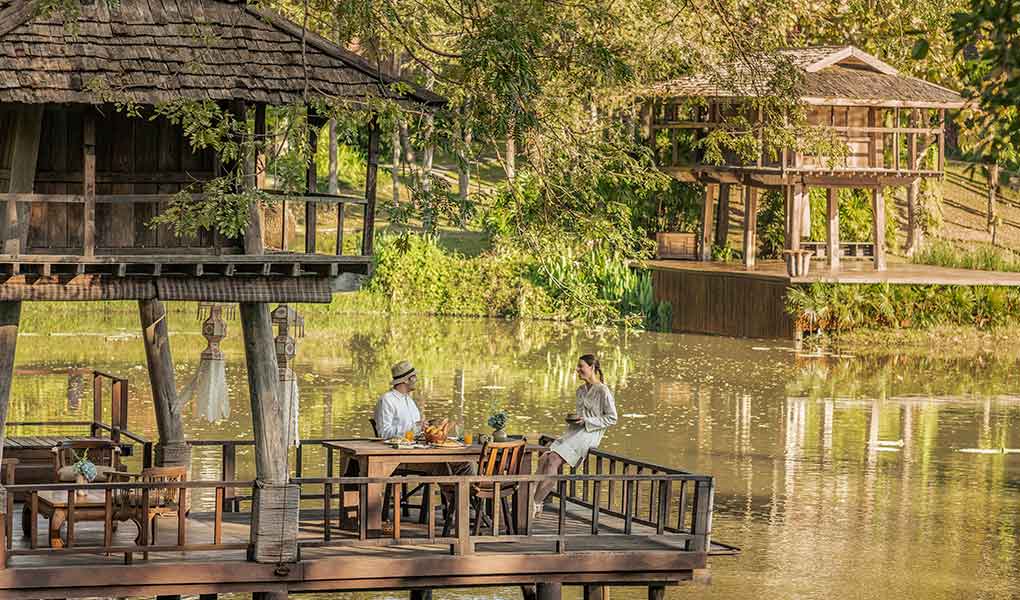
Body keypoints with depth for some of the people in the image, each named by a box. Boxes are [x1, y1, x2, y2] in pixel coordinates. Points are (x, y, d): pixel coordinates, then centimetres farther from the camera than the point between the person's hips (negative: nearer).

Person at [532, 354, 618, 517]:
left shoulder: (603, 391, -7)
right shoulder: (581, 391, 19)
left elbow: (611, 419, -7)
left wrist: (586, 421, -14)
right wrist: (572, 418, 8)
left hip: (589, 435, -8)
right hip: (574, 432, 8)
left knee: (554, 460, -25)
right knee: (543, 459, -16)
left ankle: (536, 503, -25)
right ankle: (538, 502, -23)